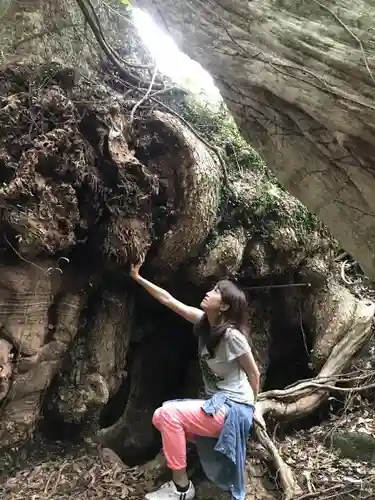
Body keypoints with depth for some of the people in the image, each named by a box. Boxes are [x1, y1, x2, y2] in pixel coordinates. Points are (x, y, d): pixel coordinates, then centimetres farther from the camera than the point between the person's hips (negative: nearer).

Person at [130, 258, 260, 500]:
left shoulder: (232, 335, -23)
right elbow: (168, 300, 3)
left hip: (232, 408, -8)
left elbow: (254, 373, -10)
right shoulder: (204, 320, -2)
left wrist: (250, 407, 4)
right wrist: (138, 278, 2)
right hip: (215, 403, 8)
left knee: (168, 414, -19)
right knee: (161, 418, 5)